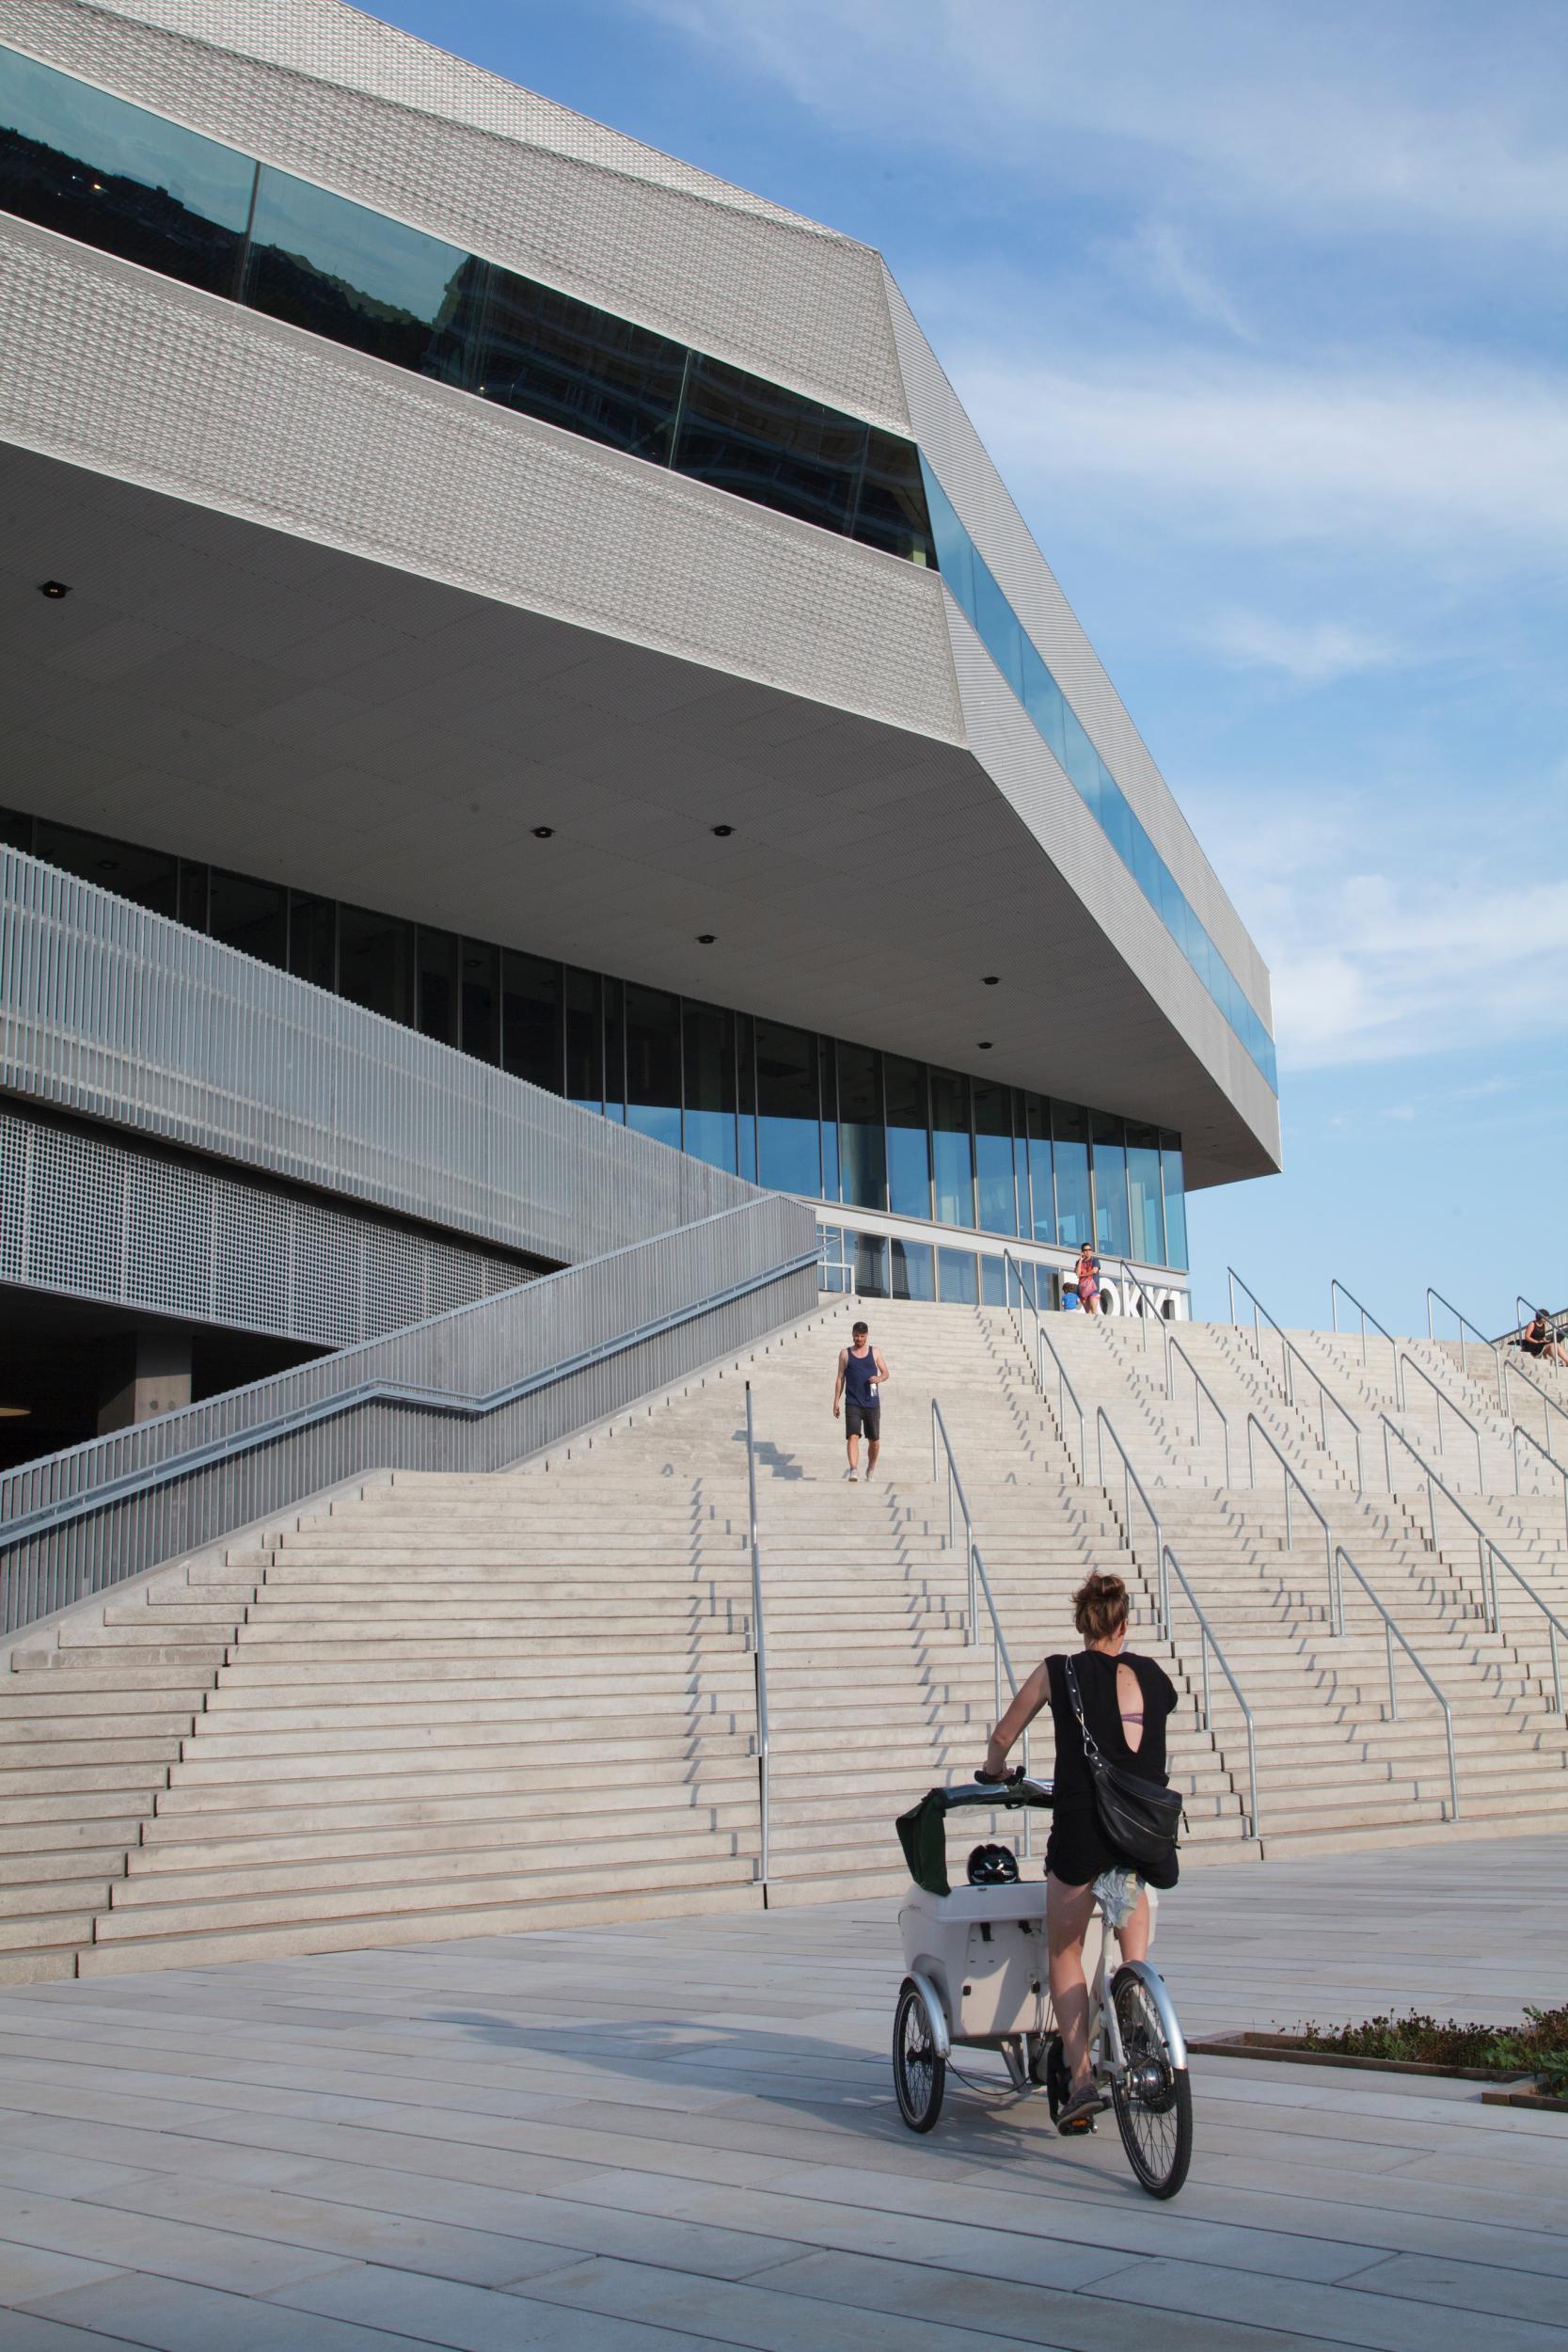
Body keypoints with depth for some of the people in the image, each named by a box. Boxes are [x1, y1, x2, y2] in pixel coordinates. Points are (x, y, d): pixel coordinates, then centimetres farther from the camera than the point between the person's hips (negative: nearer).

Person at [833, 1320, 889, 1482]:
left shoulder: (875, 1352, 8)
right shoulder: (845, 1353, 7)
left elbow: (885, 1372, 13)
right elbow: (840, 1378, 9)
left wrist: (879, 1378, -11)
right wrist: (836, 1401, 3)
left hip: (872, 1403, 1)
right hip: (852, 1404, -1)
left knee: (874, 1441, 9)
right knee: (853, 1436, -19)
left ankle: (870, 1471, 30)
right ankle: (853, 1471, -29)